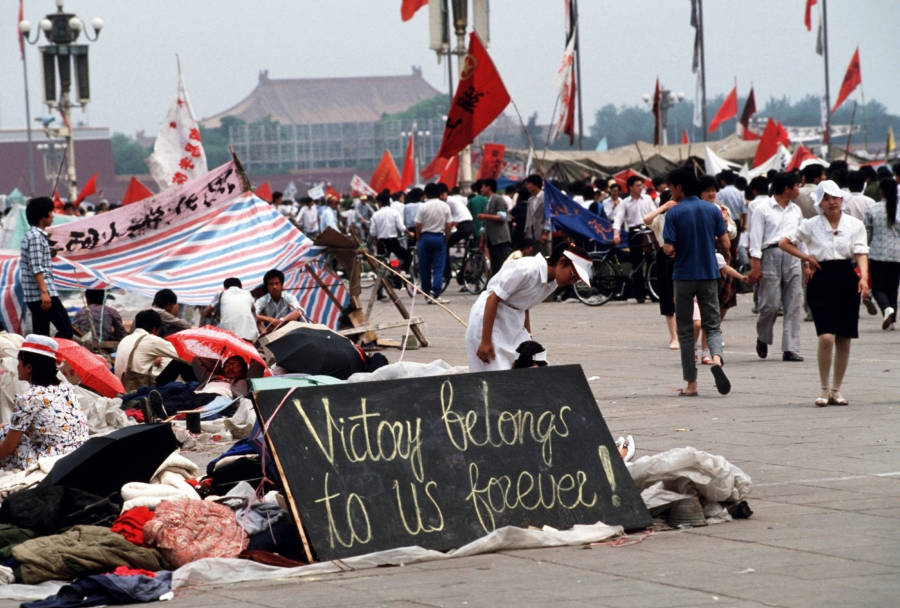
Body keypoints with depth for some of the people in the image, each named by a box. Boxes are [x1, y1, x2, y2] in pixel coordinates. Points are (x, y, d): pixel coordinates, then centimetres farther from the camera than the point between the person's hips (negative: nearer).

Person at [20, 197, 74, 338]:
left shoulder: (30, 235, 18)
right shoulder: (36, 237, -12)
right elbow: (37, 268, -20)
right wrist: (44, 292, -24)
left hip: (33, 297, 10)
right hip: (45, 294, -10)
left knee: (40, 334, 7)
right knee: (66, 329, -9)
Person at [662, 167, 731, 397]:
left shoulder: (674, 213, -9)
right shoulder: (712, 210, 1)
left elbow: (668, 249, -15)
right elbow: (725, 244, 1)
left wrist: (667, 249, 8)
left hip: (683, 277, -2)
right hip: (709, 275, 2)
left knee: (685, 330, 8)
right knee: (712, 325, 8)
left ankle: (691, 383, 7)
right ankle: (716, 358, -23)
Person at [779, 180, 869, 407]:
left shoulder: (855, 225, 4)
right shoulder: (811, 225, 3)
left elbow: (861, 253, -5)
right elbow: (784, 243, 11)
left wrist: (864, 277, -22)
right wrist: (806, 257, 0)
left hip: (846, 280, 2)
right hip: (822, 280, -2)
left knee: (844, 339, 5)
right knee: (826, 337, -14)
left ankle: (836, 390, 16)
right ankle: (824, 389, -2)